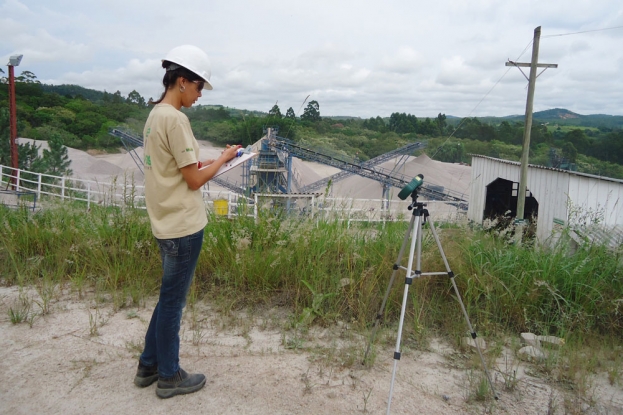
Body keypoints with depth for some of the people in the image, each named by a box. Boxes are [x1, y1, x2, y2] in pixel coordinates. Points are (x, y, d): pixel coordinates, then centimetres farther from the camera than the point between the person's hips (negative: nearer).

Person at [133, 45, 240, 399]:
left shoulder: (155, 115, 12)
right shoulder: (175, 119, -17)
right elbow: (194, 180, -16)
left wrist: (207, 162, 10)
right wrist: (223, 159, -3)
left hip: (169, 224, 9)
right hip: (183, 226, -9)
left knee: (170, 297, 20)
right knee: (173, 300, 4)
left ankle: (149, 366, 32)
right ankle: (169, 376, 21)